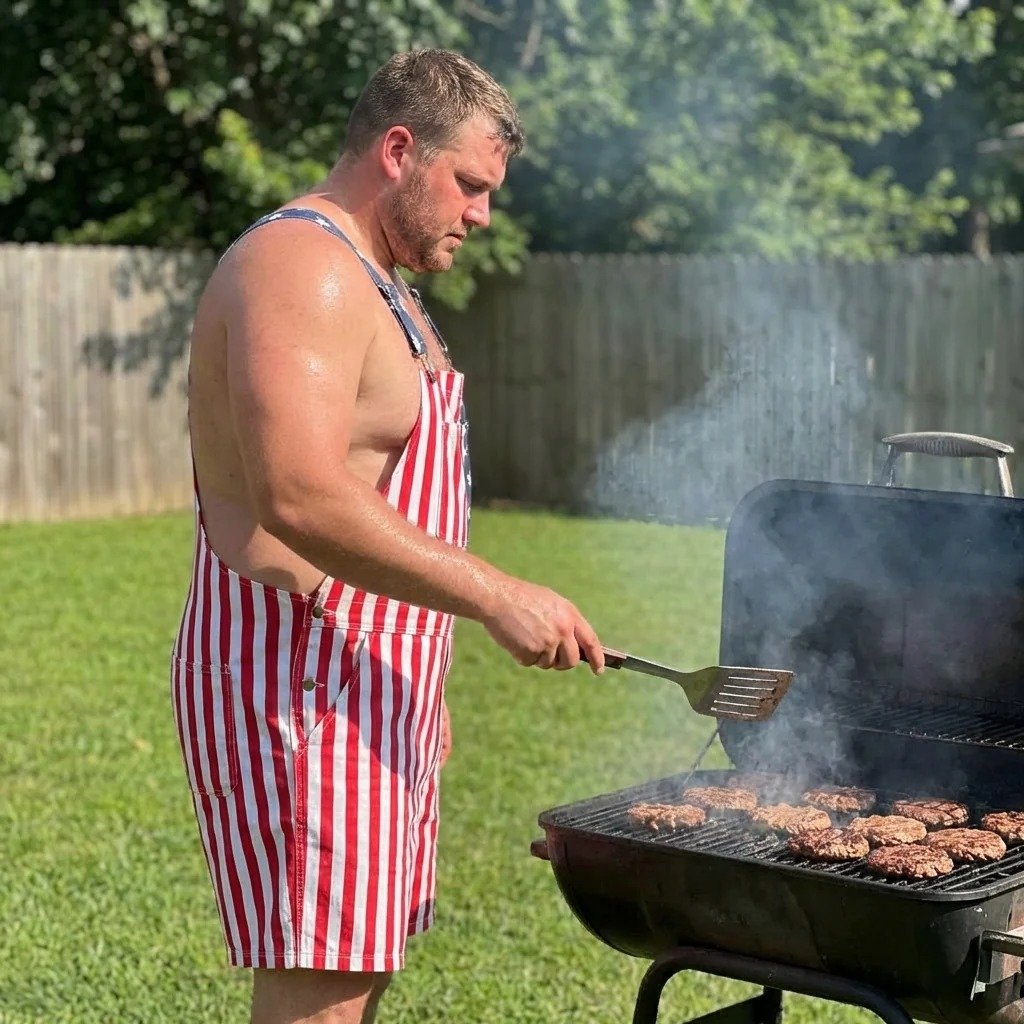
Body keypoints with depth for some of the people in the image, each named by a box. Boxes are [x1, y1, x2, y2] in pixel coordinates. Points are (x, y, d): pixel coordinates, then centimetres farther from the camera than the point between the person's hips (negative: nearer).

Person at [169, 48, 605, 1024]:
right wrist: (497, 596, -28)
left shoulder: (373, 281, 19)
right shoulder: (301, 268, -16)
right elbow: (300, 501, -29)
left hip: (368, 682, 11)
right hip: (300, 679, -11)